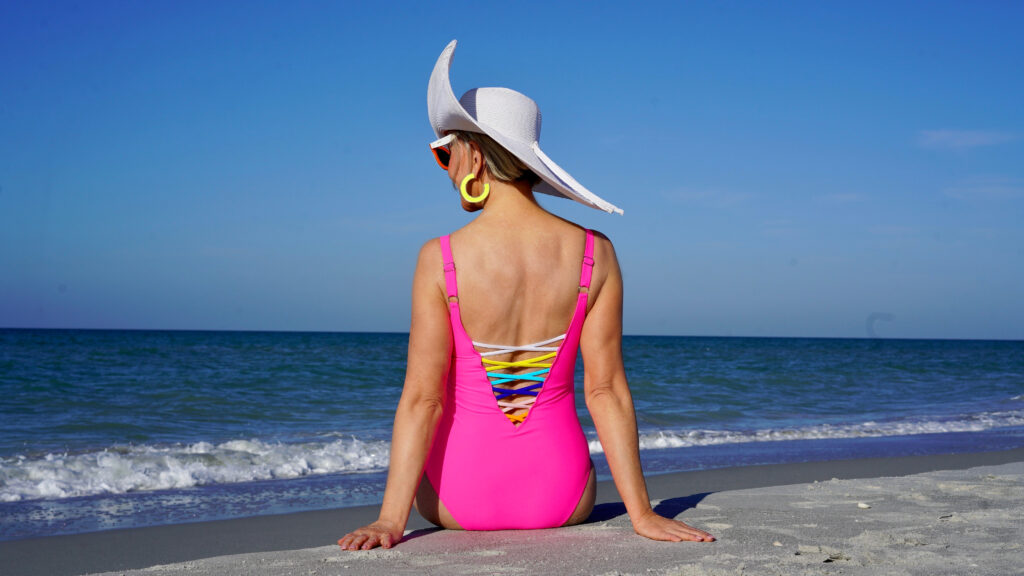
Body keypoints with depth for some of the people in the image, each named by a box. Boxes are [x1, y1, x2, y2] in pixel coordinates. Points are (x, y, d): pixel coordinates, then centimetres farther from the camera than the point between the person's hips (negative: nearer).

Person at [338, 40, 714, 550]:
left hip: (460, 504, -1)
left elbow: (422, 398, -16)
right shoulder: (595, 253, -9)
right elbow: (606, 391, -9)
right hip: (561, 501, 2)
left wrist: (391, 519, -12)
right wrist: (641, 513, -3)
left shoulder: (440, 259, -15)